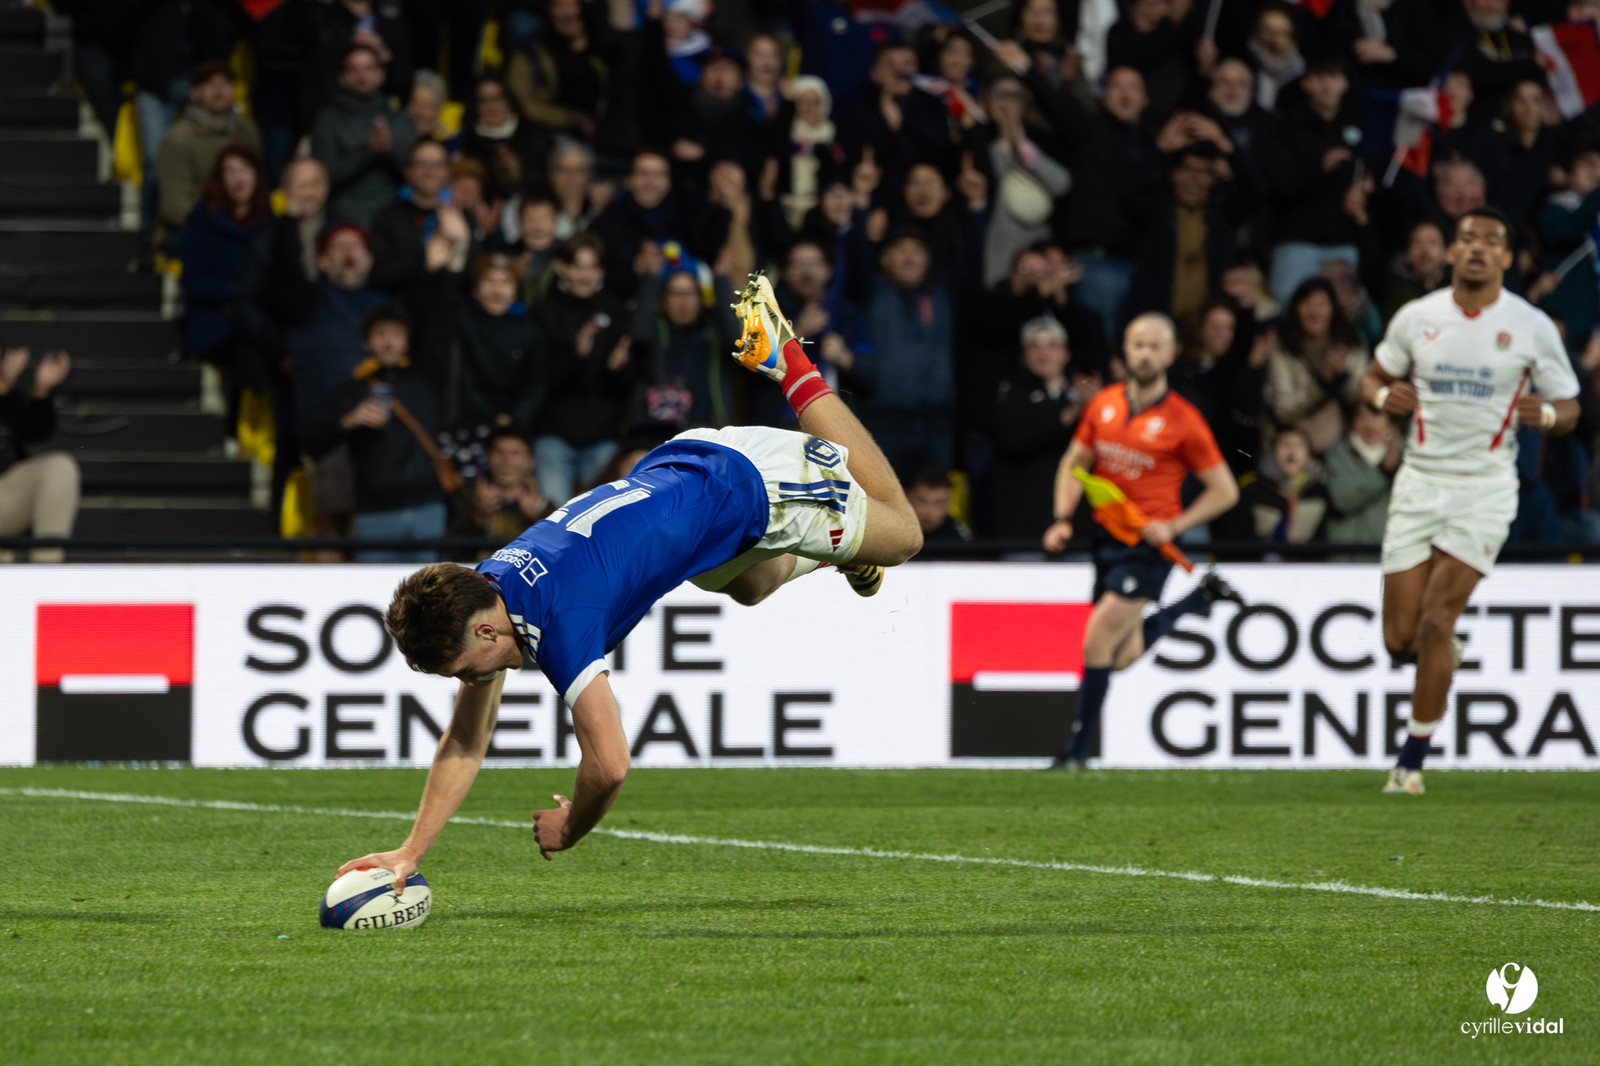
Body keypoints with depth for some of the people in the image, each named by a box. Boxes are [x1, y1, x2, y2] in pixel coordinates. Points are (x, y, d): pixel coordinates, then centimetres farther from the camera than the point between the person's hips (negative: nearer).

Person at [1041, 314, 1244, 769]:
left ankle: (1079, 748, -4)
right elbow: (1074, 464, 16)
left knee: (1099, 639, -17)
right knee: (1123, 656, 10)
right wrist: (1063, 520, 2)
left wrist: (1173, 527, -14)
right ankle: (1201, 597, 34)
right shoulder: (1103, 404, 5)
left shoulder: (1183, 422, -9)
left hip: (1149, 544, -6)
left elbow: (1225, 490, -3)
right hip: (1107, 537, 6)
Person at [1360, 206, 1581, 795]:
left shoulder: (1532, 326, -3)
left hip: (1485, 487, -2)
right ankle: (1445, 653, 36)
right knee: (1400, 638, -2)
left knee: (1436, 620, -15)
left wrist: (1545, 413, -20)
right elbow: (1373, 378, 14)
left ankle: (1412, 759, -3)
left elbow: (1569, 409, 4)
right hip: (1419, 482, 3)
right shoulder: (1417, 317, 2)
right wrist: (1384, 395, -10)